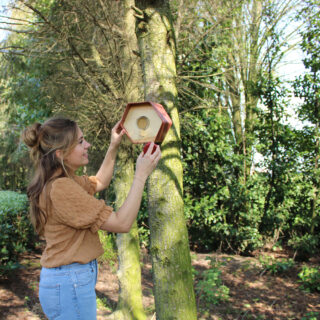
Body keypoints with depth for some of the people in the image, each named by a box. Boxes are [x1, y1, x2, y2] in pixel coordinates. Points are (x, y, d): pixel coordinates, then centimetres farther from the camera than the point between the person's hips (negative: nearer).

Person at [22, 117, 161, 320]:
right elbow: (122, 223, -23)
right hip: (70, 283, -10)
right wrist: (141, 175, -19)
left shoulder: (63, 181, 5)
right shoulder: (61, 188, -24)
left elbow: (99, 182, 25)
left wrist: (113, 147, 14)